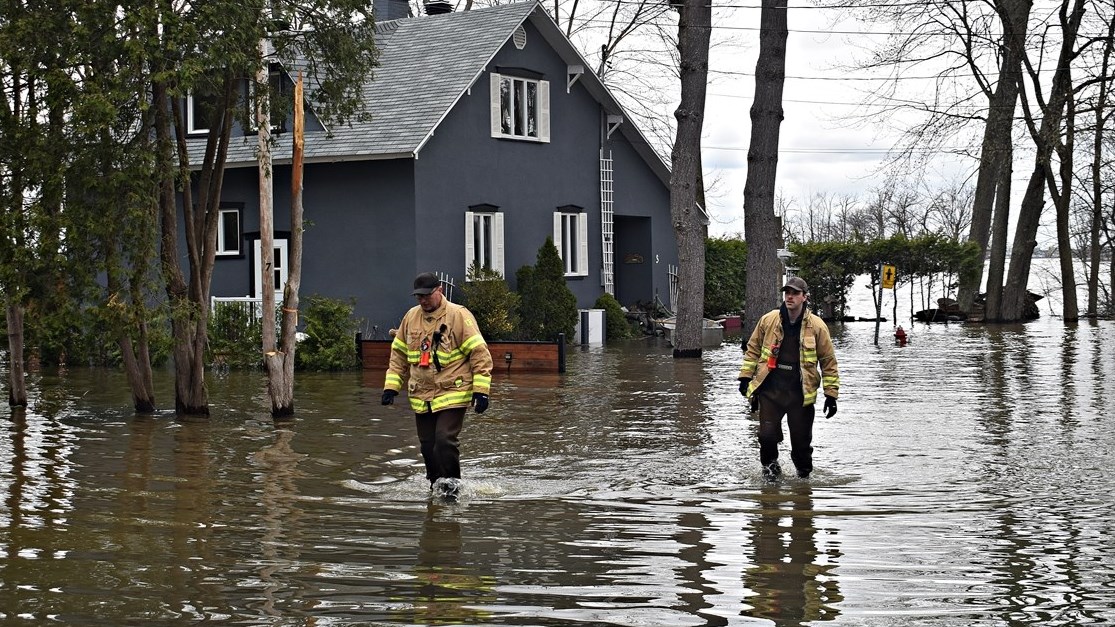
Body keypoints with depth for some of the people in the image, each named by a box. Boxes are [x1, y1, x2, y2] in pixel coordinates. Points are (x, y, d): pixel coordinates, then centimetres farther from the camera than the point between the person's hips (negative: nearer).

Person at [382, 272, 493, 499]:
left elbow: (479, 352, -10)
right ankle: (436, 485, 26)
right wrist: (391, 386, 10)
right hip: (421, 397, 6)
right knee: (428, 446, 9)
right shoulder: (411, 317, 9)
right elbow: (398, 354, 18)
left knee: (445, 441, -15)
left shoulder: (459, 316, -8)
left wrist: (481, 390, -14)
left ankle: (452, 483, 2)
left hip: (452, 394, -5)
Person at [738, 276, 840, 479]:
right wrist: (745, 377, 6)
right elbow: (753, 350, 14)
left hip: (801, 392, -1)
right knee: (767, 434, -4)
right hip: (770, 389, 1)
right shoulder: (768, 320, 2)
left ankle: (804, 474, 28)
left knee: (802, 440, 5)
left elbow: (828, 362, 3)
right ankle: (770, 465, 25)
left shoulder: (817, 326, -2)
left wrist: (831, 394, 0)